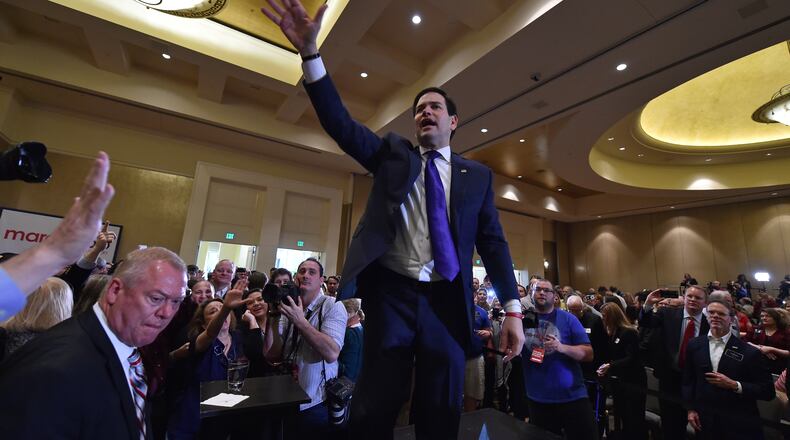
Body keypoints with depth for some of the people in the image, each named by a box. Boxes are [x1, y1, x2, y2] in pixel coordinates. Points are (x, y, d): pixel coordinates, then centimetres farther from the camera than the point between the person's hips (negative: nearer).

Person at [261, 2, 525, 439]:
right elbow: (340, 123, -2)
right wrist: (309, 50, -13)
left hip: (445, 301, 1)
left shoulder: (477, 175, 10)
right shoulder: (392, 153, 10)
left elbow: (492, 241, 5)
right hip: (391, 293, 0)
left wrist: (512, 309, -2)